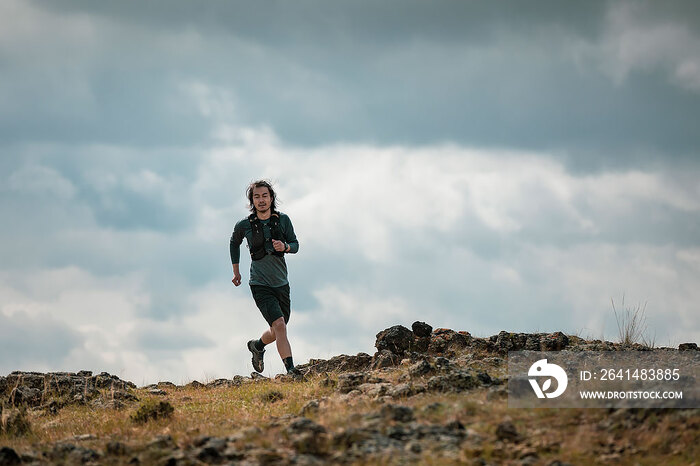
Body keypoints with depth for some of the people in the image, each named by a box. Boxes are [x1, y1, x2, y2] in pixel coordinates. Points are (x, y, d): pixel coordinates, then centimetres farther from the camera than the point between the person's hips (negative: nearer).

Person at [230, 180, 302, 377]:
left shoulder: (283, 220, -2)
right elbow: (234, 242, 14)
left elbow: (295, 244, 5)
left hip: (281, 283, 4)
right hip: (260, 285, -4)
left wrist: (285, 246, -19)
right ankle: (291, 370, -24)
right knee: (279, 325, -21)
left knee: (277, 332, 16)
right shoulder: (244, 225, -6)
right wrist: (236, 271, 19)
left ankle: (257, 345, 48)